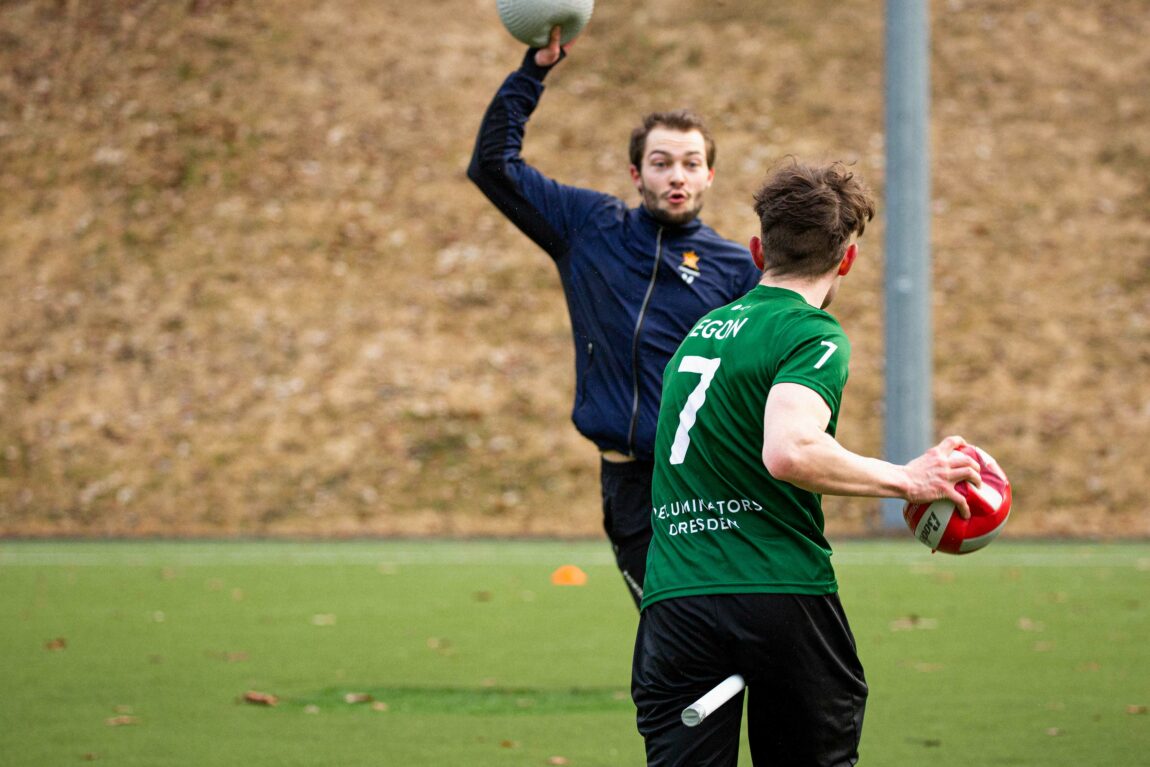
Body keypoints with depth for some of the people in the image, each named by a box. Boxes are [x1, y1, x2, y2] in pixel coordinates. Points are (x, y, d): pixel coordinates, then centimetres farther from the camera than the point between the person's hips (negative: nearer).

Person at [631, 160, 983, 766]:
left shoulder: (703, 329, 18)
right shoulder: (815, 336, -6)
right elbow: (789, 452, -23)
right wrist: (906, 480, -13)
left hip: (673, 601, 5)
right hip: (782, 596, -5)